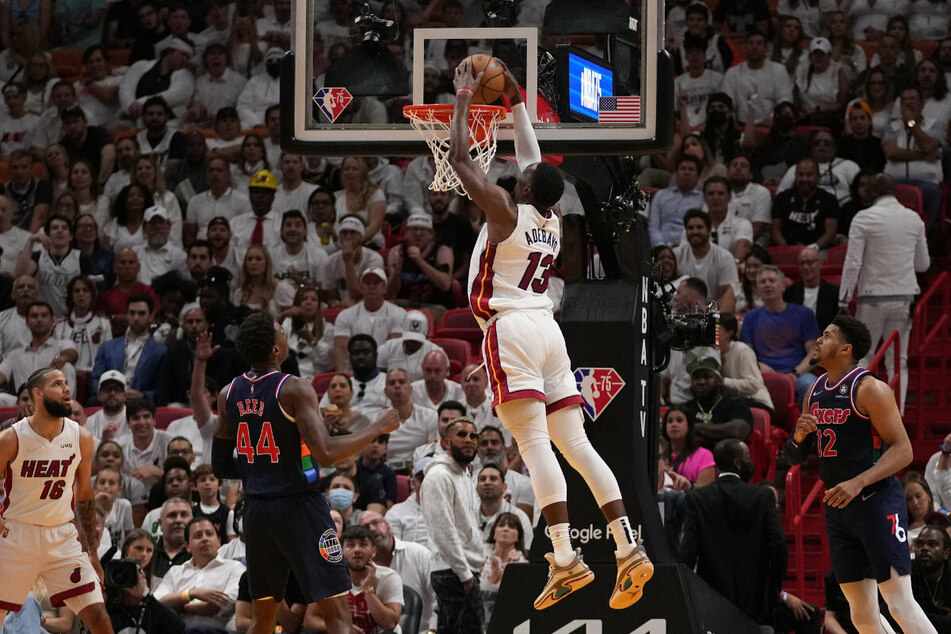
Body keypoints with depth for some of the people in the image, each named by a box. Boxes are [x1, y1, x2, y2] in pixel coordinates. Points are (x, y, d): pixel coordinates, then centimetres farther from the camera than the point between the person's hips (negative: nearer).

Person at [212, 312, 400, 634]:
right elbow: (325, 453, -24)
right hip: (299, 507, -6)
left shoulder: (229, 395, 4)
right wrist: (377, 428, -13)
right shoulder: (295, 390, -15)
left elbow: (220, 466, 10)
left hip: (256, 510, 6)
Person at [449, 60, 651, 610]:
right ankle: (629, 549, -7)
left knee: (535, 441, -15)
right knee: (575, 442, 4)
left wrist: (465, 98, 9)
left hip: (511, 330, -7)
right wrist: (517, 105, 35)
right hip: (547, 328, 7)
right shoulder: (554, 220, 13)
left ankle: (566, 559, -26)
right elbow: (534, 160, 29)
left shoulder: (506, 212, -5)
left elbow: (460, 157, -1)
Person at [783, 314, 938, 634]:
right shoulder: (814, 393, 12)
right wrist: (799, 436, -5)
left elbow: (903, 450, -15)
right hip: (838, 506, 8)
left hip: (877, 500, -8)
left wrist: (858, 483, -27)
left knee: (900, 602, -15)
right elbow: (794, 456, 19)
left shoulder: (869, 389, -11)